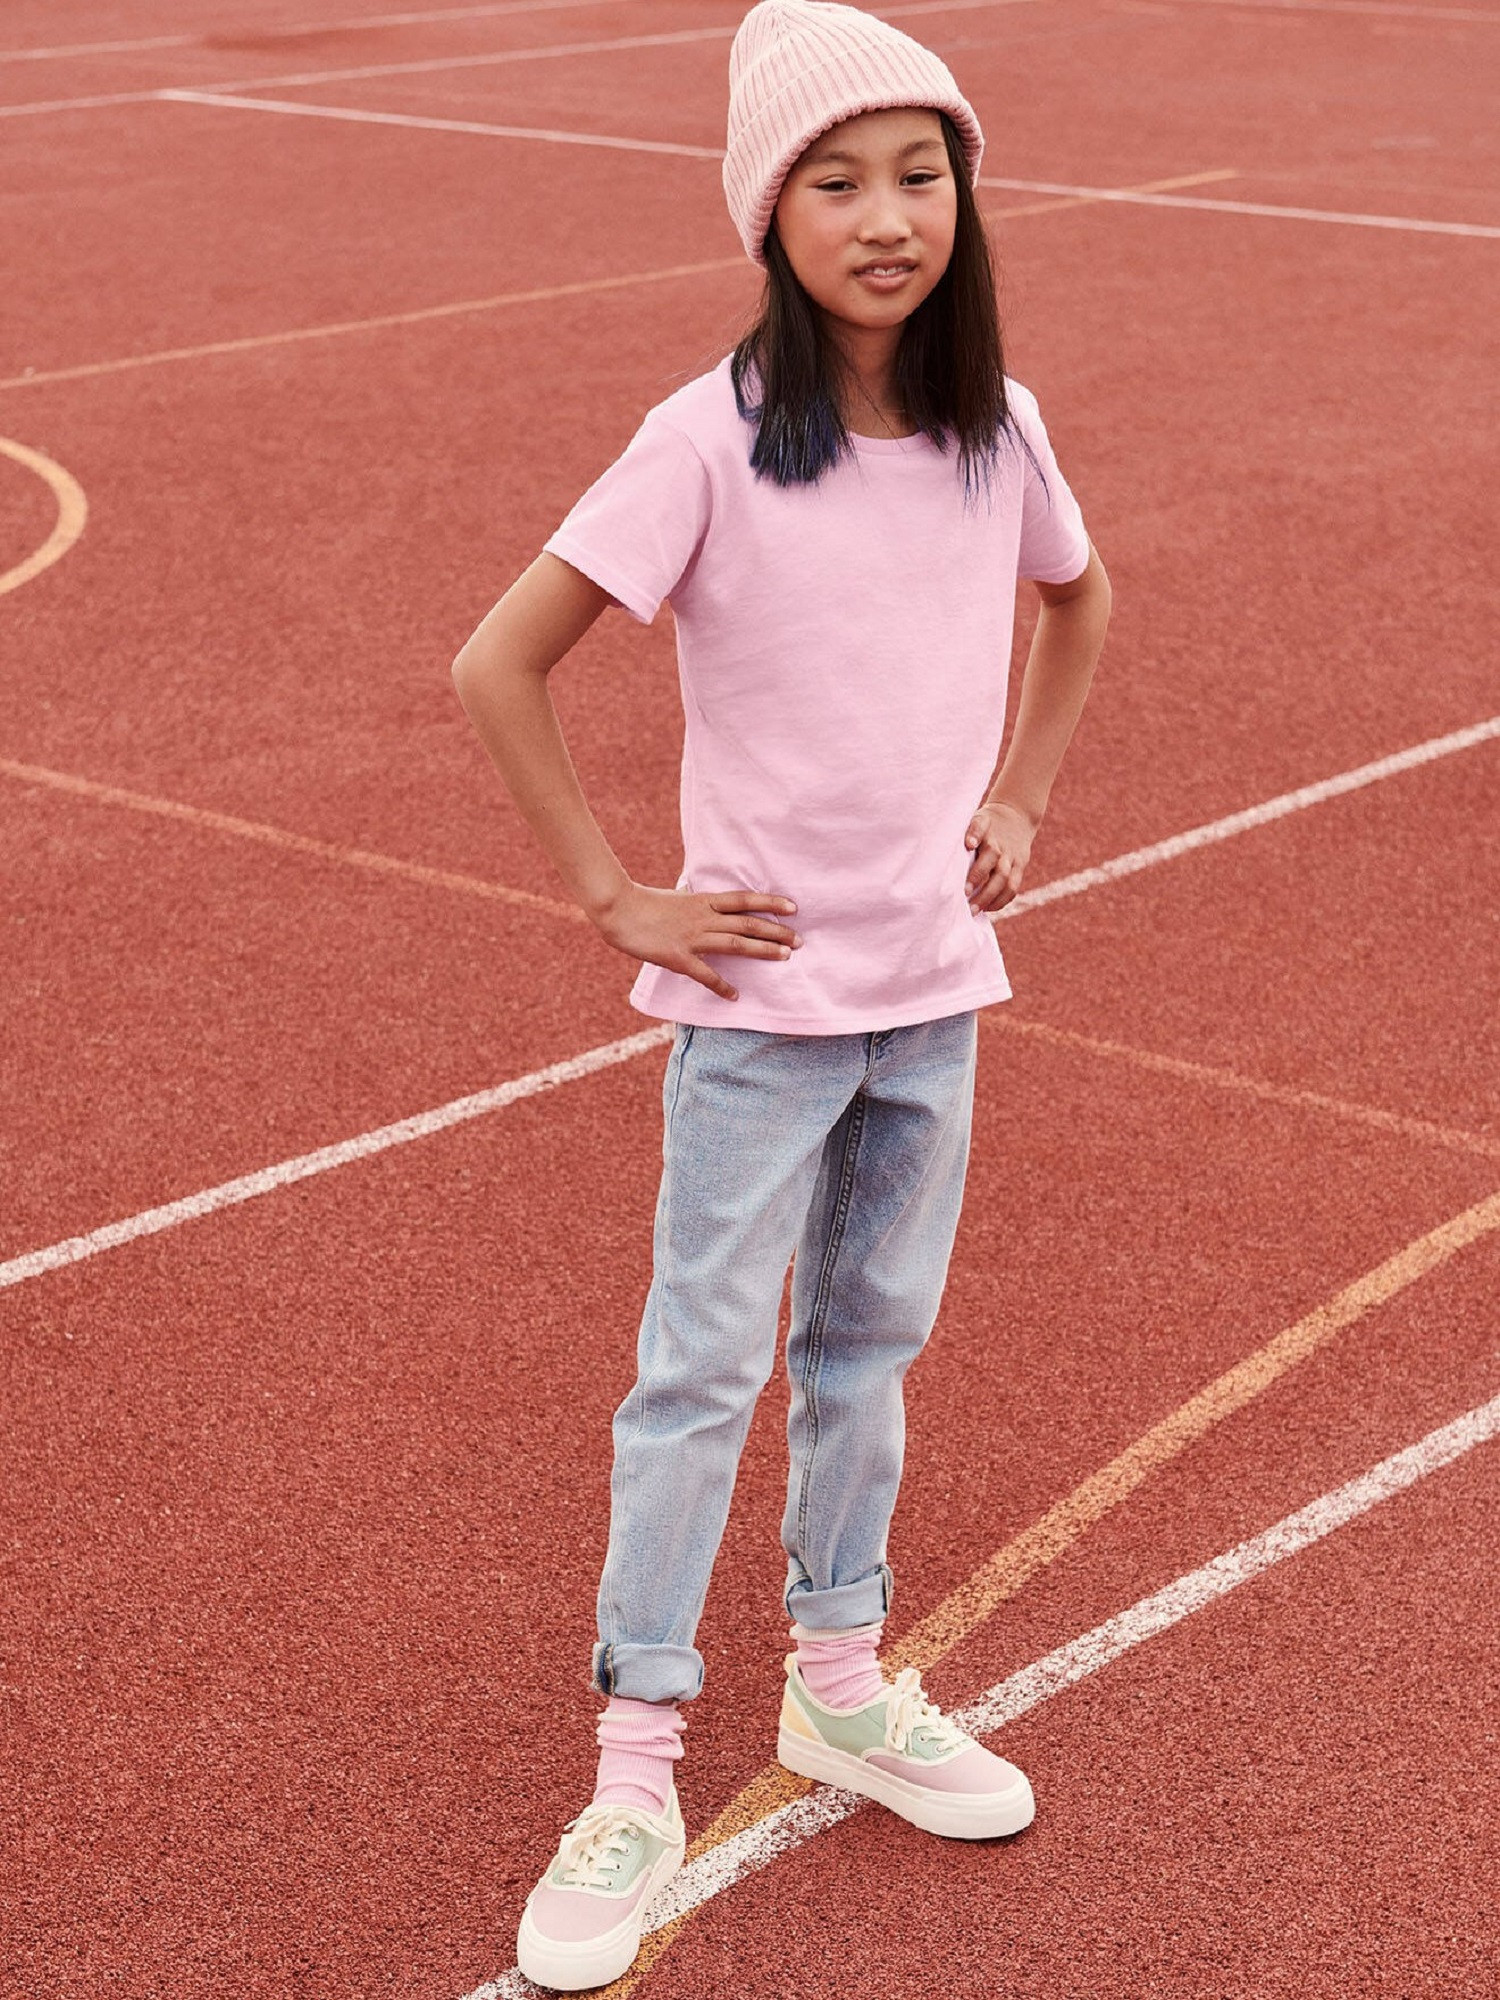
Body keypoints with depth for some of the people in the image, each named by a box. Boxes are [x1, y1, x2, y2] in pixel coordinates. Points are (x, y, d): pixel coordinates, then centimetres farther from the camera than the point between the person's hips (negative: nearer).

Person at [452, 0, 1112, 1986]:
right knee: (703, 1370, 1)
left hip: (936, 985, 5)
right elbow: (499, 669, -16)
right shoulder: (710, 441, -17)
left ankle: (841, 1682, 35)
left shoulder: (998, 429, -2)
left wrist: (1020, 802, 11)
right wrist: (617, 898, -14)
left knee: (869, 1339, 17)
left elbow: (1081, 603, 20)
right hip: (762, 993, -5)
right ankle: (636, 1773, 12)